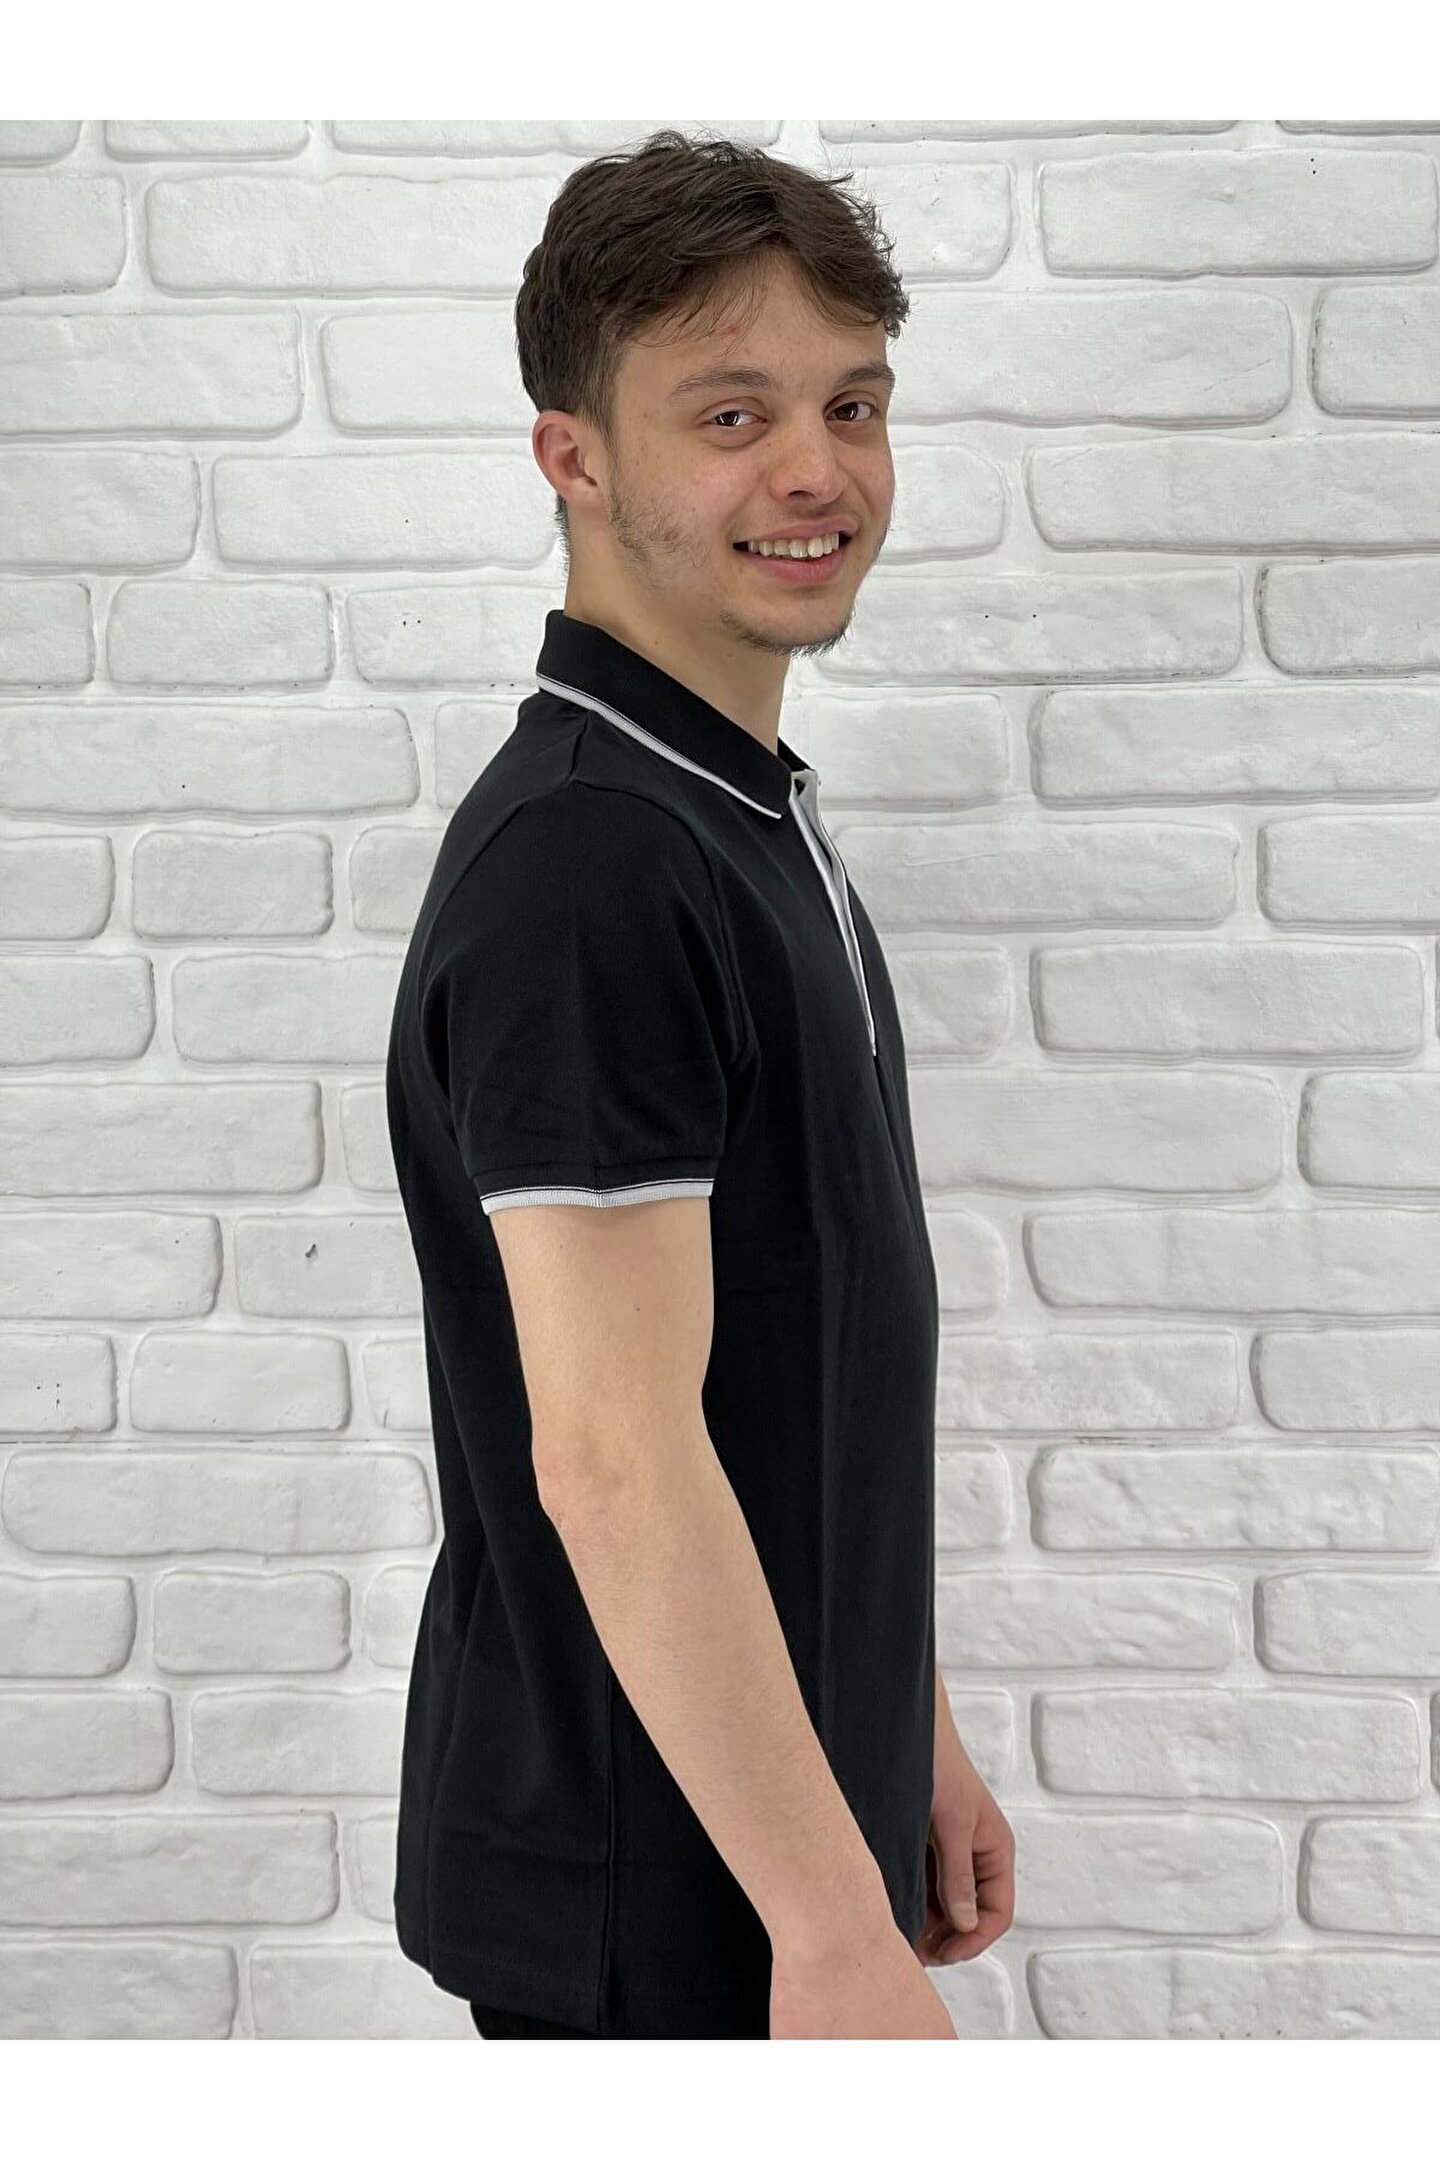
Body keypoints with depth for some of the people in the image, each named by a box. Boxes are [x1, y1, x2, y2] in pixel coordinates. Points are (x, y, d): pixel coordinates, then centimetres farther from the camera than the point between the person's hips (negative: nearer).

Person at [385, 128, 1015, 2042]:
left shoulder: (749, 820, 8)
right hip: (659, 1901, -9)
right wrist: (839, 1938, -25)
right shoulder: (582, 864, -22)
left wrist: (908, 1734, 17)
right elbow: (612, 1455, -26)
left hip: (782, 1824, 9)